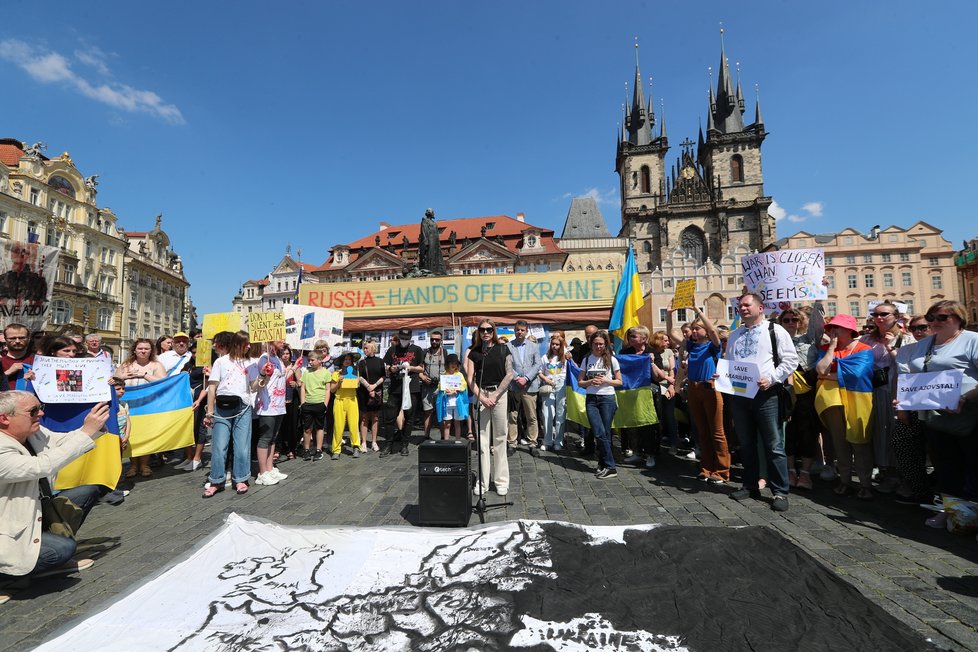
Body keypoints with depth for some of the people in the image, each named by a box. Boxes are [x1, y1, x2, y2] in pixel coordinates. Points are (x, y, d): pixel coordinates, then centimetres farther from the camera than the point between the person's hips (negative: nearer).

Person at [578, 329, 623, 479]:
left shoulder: (611, 360, 2)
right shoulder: (587, 360, 8)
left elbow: (619, 382, 5)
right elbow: (580, 382, 10)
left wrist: (606, 380, -12)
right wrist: (590, 382, -10)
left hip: (607, 399, -1)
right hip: (591, 399, 2)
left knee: (605, 433, -1)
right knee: (599, 433, -6)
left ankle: (604, 465, 9)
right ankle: (608, 466, 4)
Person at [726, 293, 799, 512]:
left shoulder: (775, 331, 0)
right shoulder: (734, 335, 17)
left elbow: (791, 360, -5)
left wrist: (771, 378, -16)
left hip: (765, 394, -5)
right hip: (738, 394, 5)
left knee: (774, 445, -1)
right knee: (746, 444, 13)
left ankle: (780, 492, 9)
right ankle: (750, 486, 24)